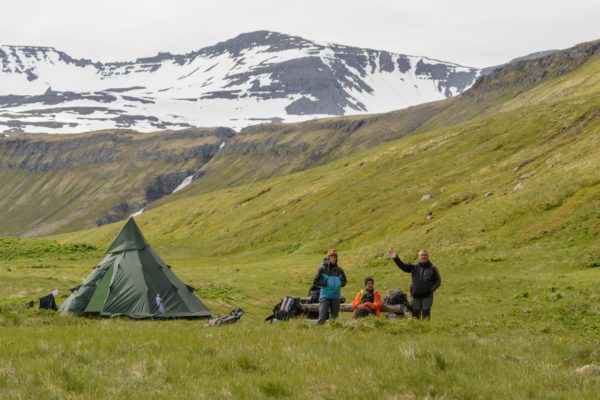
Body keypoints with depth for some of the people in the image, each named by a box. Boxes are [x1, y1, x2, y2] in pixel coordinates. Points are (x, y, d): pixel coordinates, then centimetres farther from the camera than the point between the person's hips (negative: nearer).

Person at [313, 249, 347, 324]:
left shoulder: (339, 270, 8)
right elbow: (315, 282, -2)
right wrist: (326, 283, -13)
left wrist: (340, 283, -4)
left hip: (336, 297, 4)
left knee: (334, 315, 9)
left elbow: (344, 282, 19)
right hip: (325, 296, -4)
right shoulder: (322, 269, -2)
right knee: (322, 316, -11)